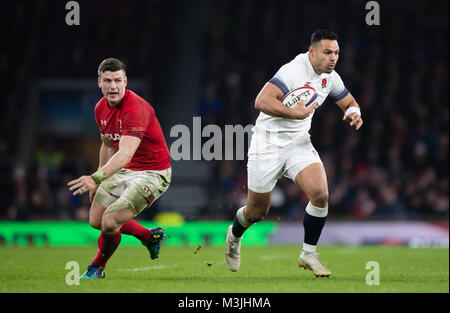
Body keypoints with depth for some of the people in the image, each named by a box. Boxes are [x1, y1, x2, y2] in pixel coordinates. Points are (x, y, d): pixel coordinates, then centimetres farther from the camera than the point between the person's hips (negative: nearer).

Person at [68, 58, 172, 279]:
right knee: (96, 220, 10)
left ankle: (98, 267, 10)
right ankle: (149, 237, 31)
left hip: (152, 173, -9)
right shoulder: (101, 108, -1)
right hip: (123, 170, 9)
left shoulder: (135, 109, -29)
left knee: (110, 222, -19)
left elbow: (125, 154, -41)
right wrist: (99, 181, 16)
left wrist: (97, 178, -53)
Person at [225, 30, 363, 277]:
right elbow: (261, 101, -32)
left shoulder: (330, 77, 2)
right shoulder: (293, 71, -22)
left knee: (320, 194, -20)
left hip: (299, 144, 5)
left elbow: (349, 102, 20)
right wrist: (295, 113, -34)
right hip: (268, 144, -5)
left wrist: (353, 113, -3)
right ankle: (234, 236, 40)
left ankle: (308, 254, -3)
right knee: (256, 212, 5)